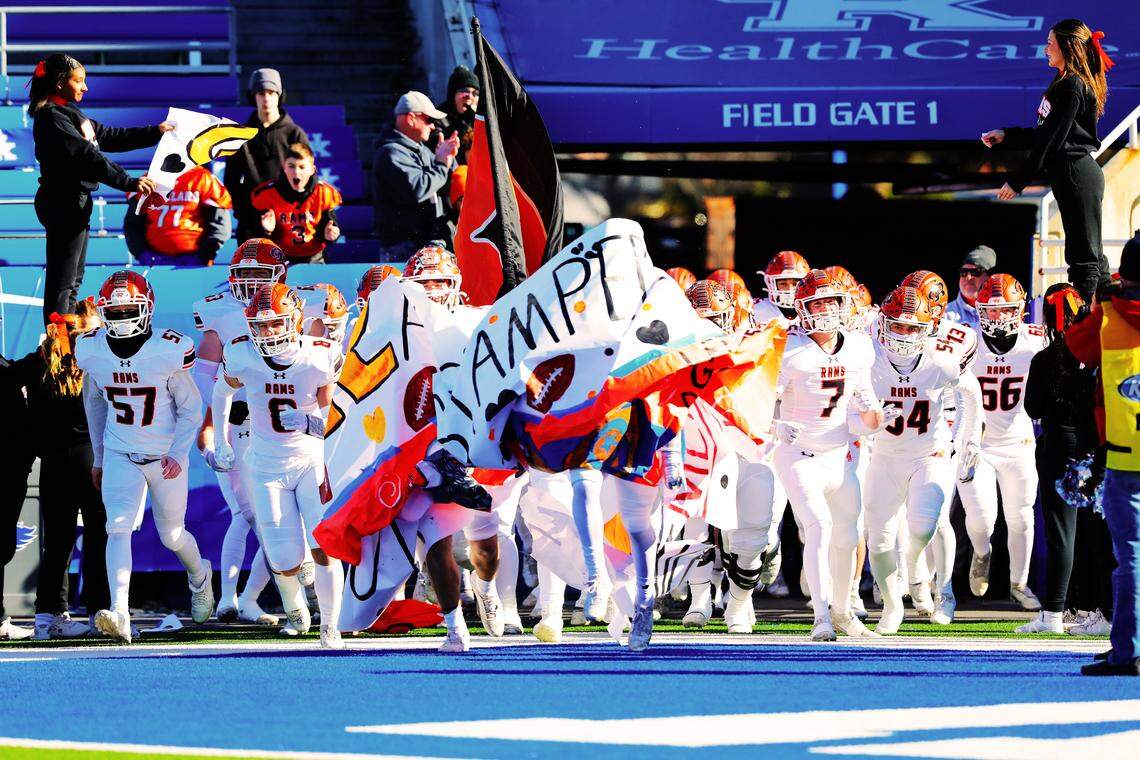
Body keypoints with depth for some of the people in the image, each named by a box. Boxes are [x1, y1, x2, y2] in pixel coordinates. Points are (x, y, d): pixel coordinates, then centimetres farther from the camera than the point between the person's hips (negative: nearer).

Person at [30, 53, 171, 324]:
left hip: (75, 201, 11)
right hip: (62, 203, -11)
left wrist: (155, 132, 17)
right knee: (62, 281, -7)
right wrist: (129, 182, -28)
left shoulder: (70, 113, 15)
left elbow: (110, 137, 20)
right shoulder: (51, 116, -17)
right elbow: (84, 155, -26)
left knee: (73, 280, 16)